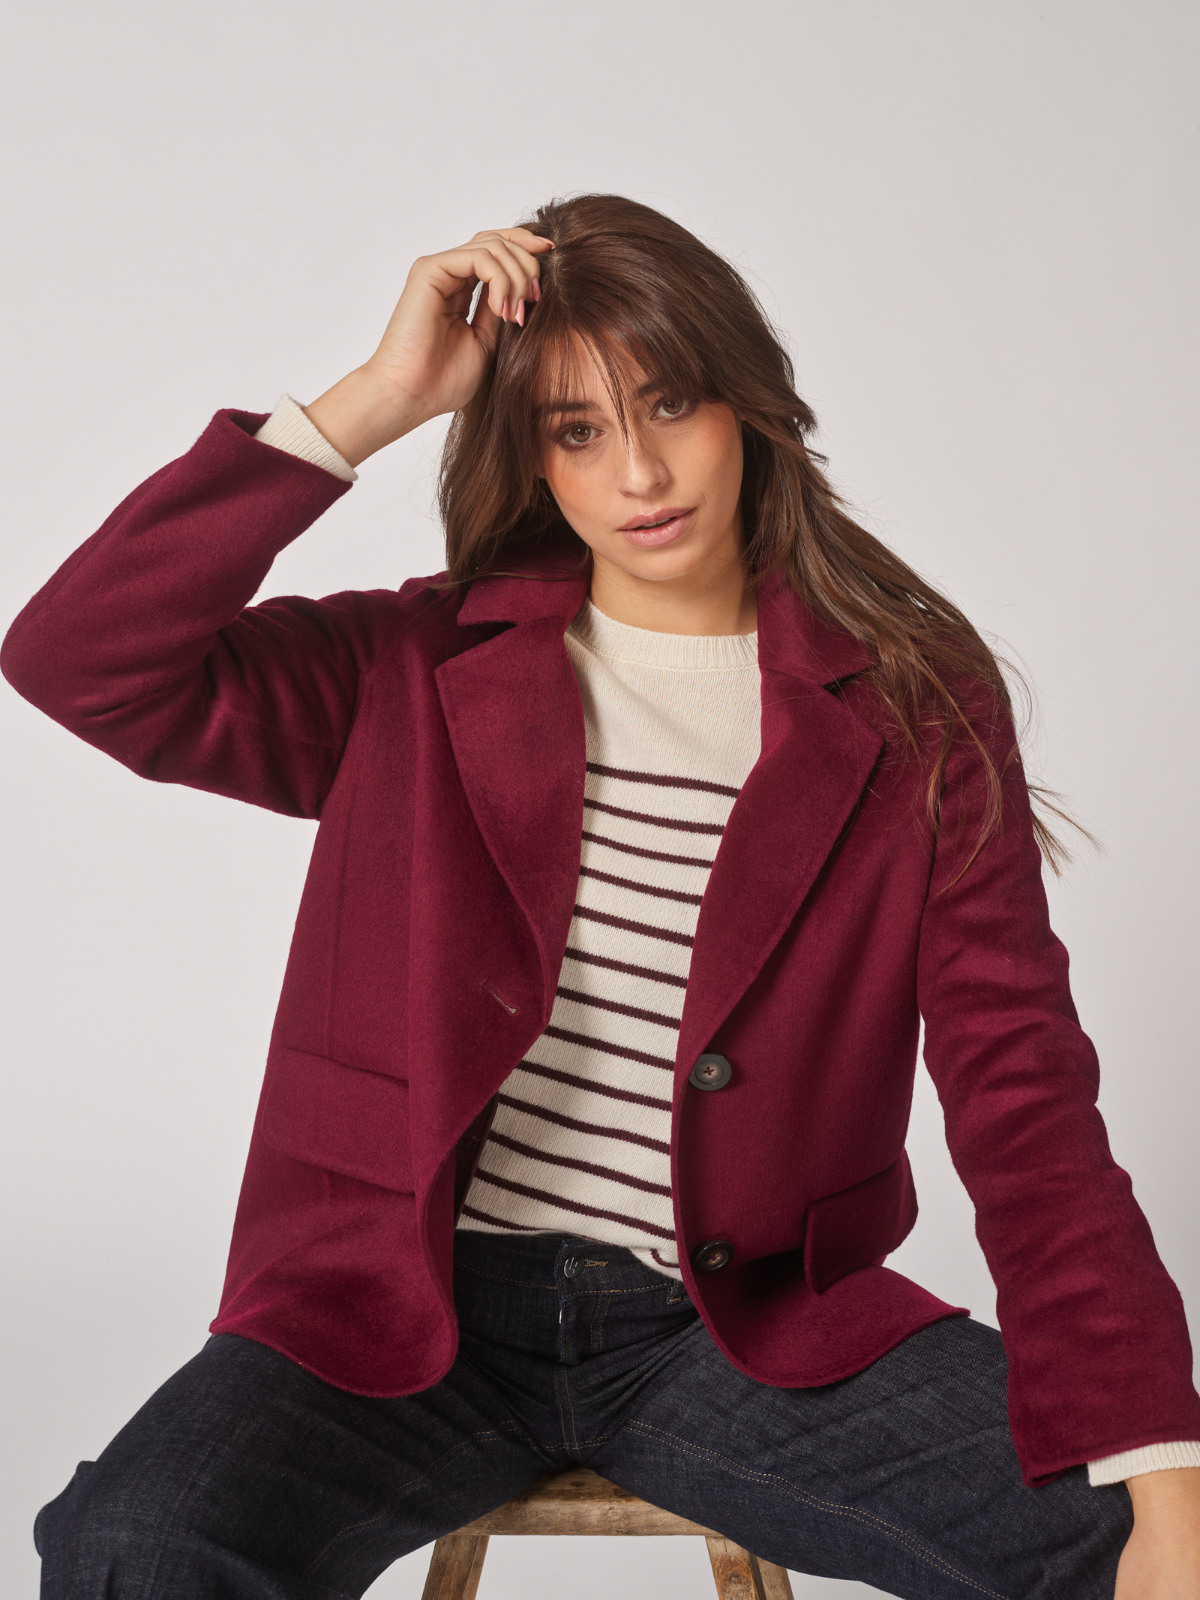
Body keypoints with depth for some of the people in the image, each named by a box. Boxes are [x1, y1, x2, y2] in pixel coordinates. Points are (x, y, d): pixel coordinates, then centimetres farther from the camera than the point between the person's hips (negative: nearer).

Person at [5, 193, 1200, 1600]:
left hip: (747, 1327, 1)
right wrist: (373, 402, -12)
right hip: (410, 1311, 0)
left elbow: (1021, 1087, -5)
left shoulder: (913, 708, 2)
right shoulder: (424, 668, 4)